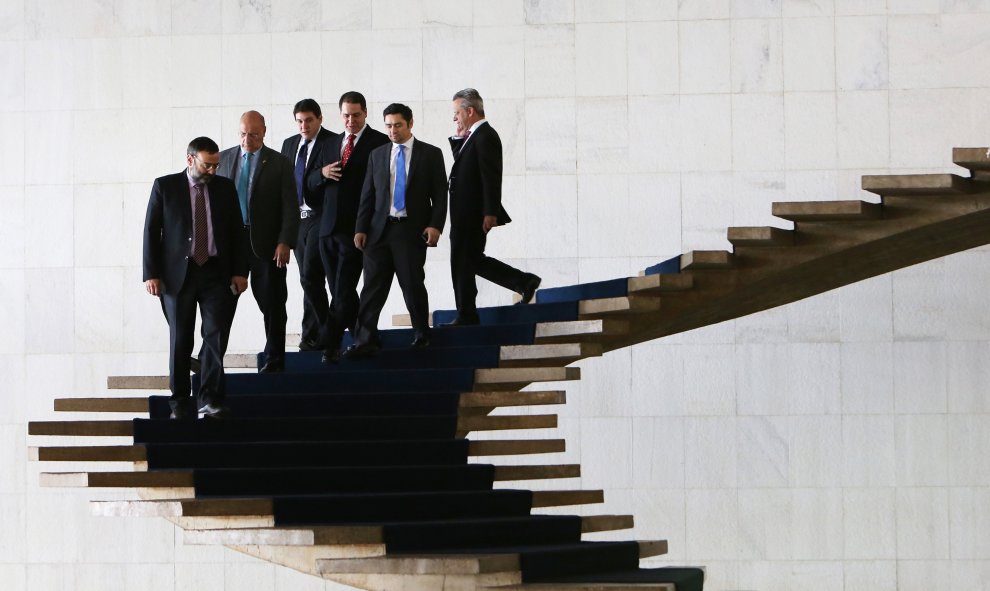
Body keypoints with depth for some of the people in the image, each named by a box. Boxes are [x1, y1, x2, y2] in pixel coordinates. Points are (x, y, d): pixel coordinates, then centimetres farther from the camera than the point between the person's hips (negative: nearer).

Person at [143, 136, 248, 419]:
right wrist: (152, 274, -6)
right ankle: (179, 403, 11)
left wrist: (240, 271, 2)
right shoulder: (165, 187, 2)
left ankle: (210, 399, -4)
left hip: (216, 273, 1)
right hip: (178, 274, -1)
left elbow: (237, 232, 10)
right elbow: (151, 231, 0)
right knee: (180, 340, 3)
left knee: (216, 336, -7)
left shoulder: (225, 188, 8)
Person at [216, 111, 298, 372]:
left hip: (266, 243, -2)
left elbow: (290, 207, -3)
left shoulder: (279, 164, 0)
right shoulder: (223, 159, 8)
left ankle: (274, 359, 12)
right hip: (230, 240, 2)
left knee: (272, 303, 3)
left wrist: (285, 243, -12)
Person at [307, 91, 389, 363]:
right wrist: (322, 173, -4)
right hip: (329, 228, 7)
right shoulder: (331, 144, 17)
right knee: (338, 290, 11)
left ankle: (330, 344, -9)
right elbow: (311, 183, 18)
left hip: (357, 228, -7)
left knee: (344, 289, -9)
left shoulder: (379, 143, -3)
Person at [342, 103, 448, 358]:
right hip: (380, 230, 3)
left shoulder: (430, 154, 4)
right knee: (373, 287, -2)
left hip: (412, 231, -3)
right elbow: (367, 195, 12)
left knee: (413, 285, -1)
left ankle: (422, 336, 14)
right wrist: (360, 228, 4)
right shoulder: (377, 155, 13)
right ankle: (365, 341, -4)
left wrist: (435, 225, -11)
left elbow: (440, 194, 1)